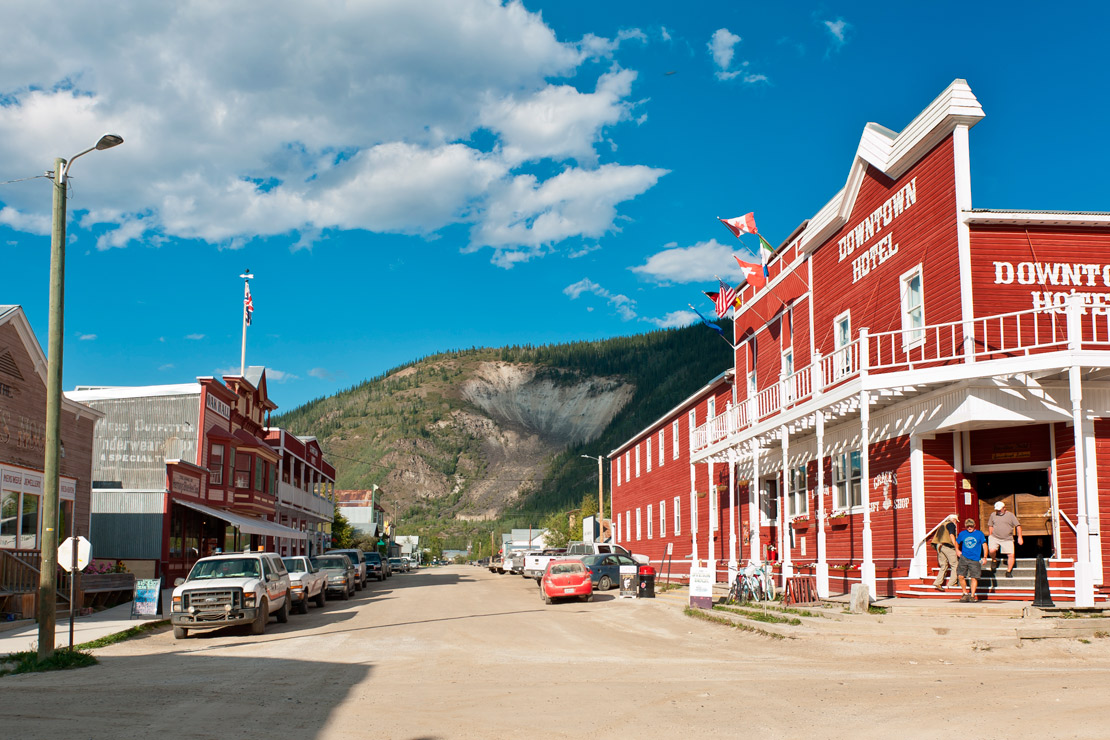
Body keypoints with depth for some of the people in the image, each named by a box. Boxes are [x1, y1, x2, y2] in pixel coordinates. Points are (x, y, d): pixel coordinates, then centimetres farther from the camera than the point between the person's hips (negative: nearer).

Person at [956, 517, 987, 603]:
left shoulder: (980, 534, 3)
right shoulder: (962, 534, 9)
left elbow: (984, 545, 3)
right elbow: (956, 542, 26)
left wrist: (984, 557, -4)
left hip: (975, 560, -2)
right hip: (964, 558, 2)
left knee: (974, 578, -5)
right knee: (960, 576, -5)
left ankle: (972, 596, 5)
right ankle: (965, 593, 11)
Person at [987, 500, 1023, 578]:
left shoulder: (1010, 515, 2)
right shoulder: (993, 515, 8)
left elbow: (1018, 526, 1)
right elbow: (990, 526, 18)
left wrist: (1019, 537, -5)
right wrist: (990, 536, 13)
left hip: (1007, 539, -1)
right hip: (994, 538, 1)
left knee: (1011, 555, -7)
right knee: (992, 550, -24)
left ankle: (1008, 571, 10)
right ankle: (994, 560, 9)